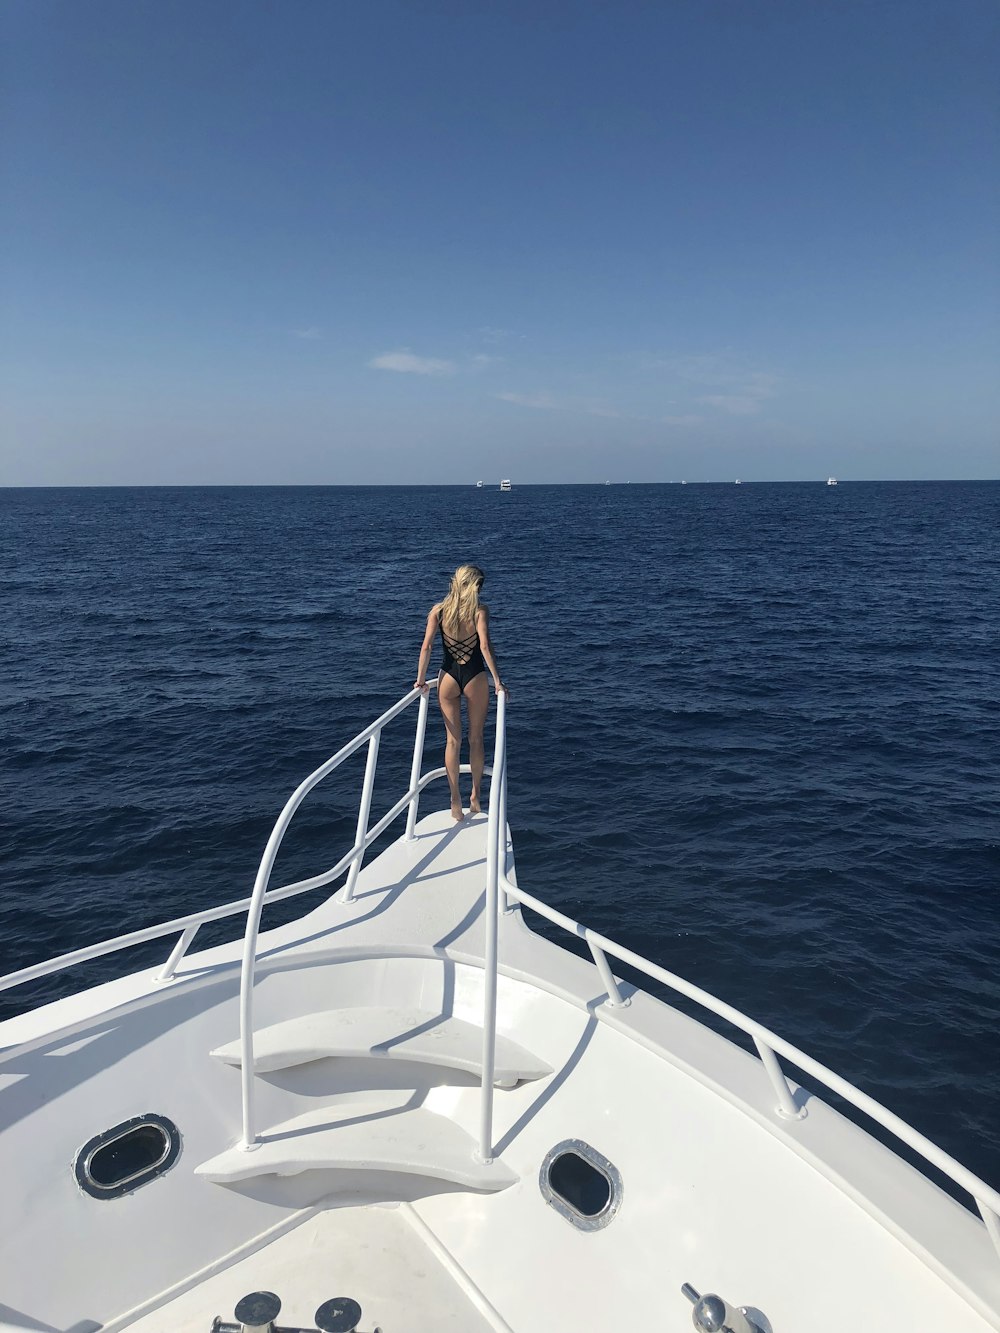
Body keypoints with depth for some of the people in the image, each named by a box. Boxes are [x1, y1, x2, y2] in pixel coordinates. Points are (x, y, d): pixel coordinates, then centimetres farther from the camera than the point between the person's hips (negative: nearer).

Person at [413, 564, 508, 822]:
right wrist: (497, 681, -15)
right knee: (476, 738, 14)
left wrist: (421, 679, 3)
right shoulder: (480, 610, -10)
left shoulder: (438, 610, -2)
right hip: (475, 678, -2)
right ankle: (476, 796, 26)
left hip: (448, 678, 2)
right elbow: (485, 646, -19)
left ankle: (456, 801, 15)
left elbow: (426, 647, -5)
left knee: (453, 740, 12)